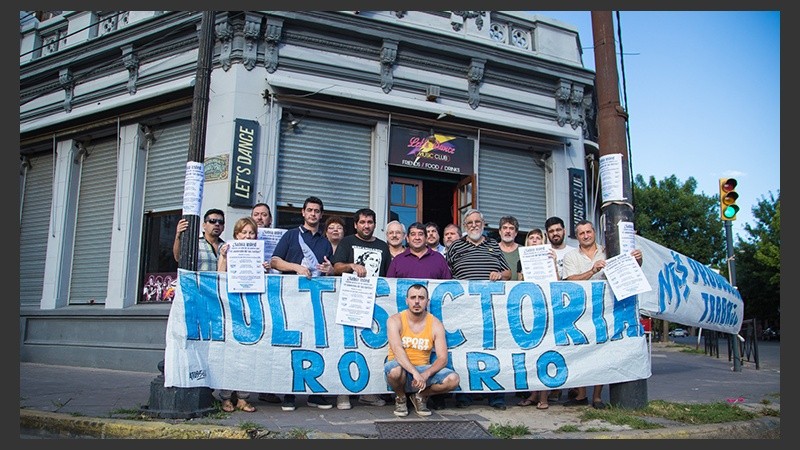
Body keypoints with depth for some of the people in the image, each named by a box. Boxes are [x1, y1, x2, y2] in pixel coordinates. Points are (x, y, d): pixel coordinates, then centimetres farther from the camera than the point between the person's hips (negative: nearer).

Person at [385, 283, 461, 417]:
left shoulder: (436, 324, -3)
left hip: (423, 369, 2)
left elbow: (442, 359, -9)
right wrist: (415, 373, -39)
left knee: (453, 379, -22)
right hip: (402, 368, -2)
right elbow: (397, 349, -25)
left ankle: (421, 396, 7)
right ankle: (400, 398, -2)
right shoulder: (395, 320, -9)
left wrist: (425, 375, -28)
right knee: (395, 370, -38)